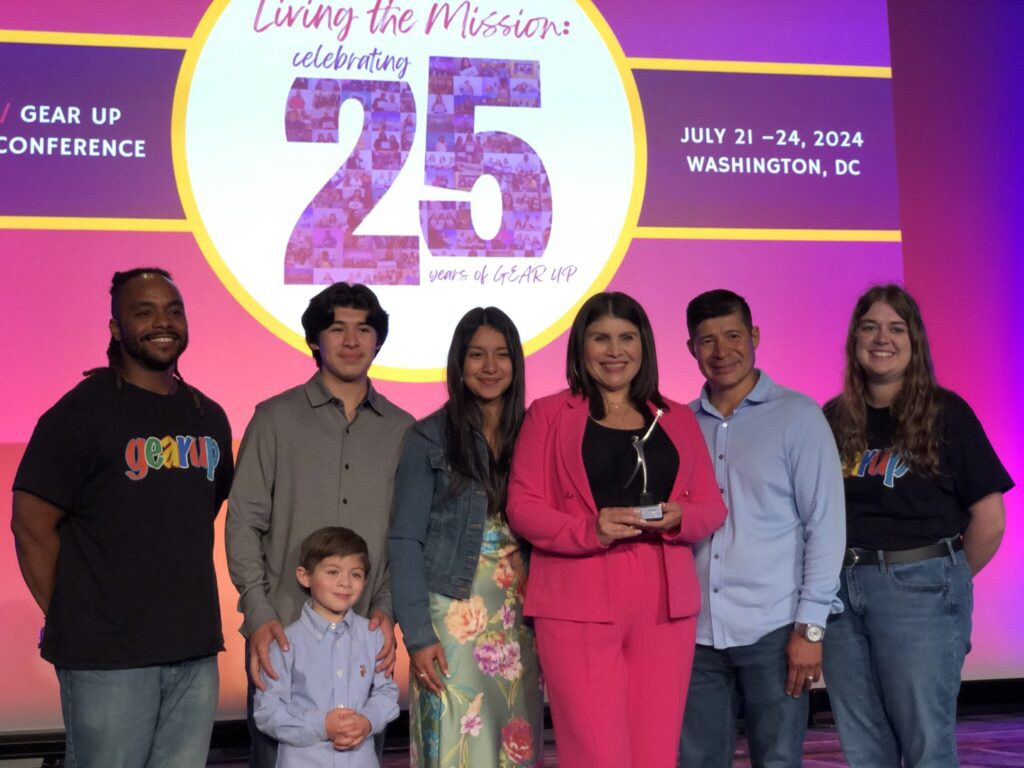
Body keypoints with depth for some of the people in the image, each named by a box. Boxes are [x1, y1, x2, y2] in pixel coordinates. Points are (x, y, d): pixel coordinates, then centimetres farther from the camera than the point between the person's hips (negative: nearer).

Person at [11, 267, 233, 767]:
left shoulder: (209, 417, 11)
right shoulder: (82, 412, -6)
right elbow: (31, 525, -6)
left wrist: (193, 616, 13)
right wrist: (75, 624, -4)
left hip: (196, 654, 5)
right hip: (108, 658, -5)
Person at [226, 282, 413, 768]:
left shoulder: (402, 430, 8)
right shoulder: (276, 418, 2)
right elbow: (243, 523, -1)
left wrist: (387, 608, -5)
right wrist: (259, 614, -11)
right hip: (282, 635, -2)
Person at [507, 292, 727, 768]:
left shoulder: (677, 419, 16)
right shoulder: (548, 415, 6)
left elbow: (712, 506, 14)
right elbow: (522, 505, -1)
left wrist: (680, 518, -9)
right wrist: (589, 531, -18)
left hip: (665, 605, 4)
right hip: (578, 605, -3)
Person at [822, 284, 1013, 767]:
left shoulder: (946, 413, -3)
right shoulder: (834, 418, 7)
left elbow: (989, 520, -3)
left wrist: (945, 580, 4)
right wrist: (842, 576, 1)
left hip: (919, 590, -4)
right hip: (839, 589, 4)